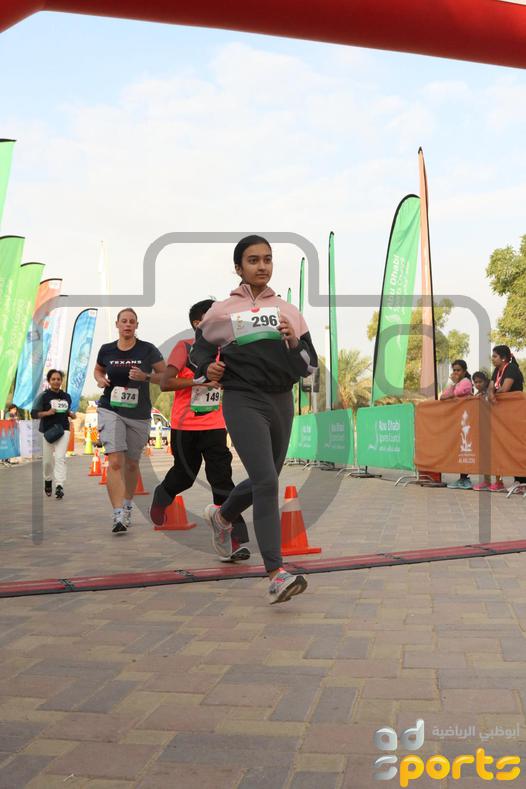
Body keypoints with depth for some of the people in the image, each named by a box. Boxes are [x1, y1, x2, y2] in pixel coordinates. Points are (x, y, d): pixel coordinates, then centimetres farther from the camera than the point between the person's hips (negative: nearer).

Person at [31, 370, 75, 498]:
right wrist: (47, 413, -20)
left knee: (60, 457, -13)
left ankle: (59, 486, -19)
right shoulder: (43, 396, -2)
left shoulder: (67, 396, 10)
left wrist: (71, 414, 3)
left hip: (63, 430, 1)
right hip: (47, 431, -1)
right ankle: (48, 481, 34)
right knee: (48, 460, 8)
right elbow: (34, 414, -5)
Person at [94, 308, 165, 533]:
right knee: (115, 461, -16)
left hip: (139, 414, 1)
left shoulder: (147, 350, -4)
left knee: (131, 463, 15)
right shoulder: (106, 350, 2)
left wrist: (145, 376, -16)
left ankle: (127, 506, 37)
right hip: (111, 410, 0)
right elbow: (98, 370, 22)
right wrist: (100, 380, -1)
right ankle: (119, 515, -20)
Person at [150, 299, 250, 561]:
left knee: (222, 479, -9)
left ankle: (237, 539, -15)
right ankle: (161, 497, 48)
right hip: (185, 426, -2)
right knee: (185, 475, 14)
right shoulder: (184, 348, -8)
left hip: (215, 426, 3)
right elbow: (165, 383, -17)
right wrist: (200, 381, -24)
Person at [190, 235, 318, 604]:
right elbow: (200, 349, 17)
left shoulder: (288, 311, 12)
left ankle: (222, 515, 50)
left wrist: (295, 342, -11)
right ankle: (277, 574, -19)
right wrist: (207, 369, -5)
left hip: (282, 402, 5)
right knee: (267, 482, -19)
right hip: (244, 402, -5)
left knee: (263, 481, 18)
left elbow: (309, 365, 9)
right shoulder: (222, 311, 4)